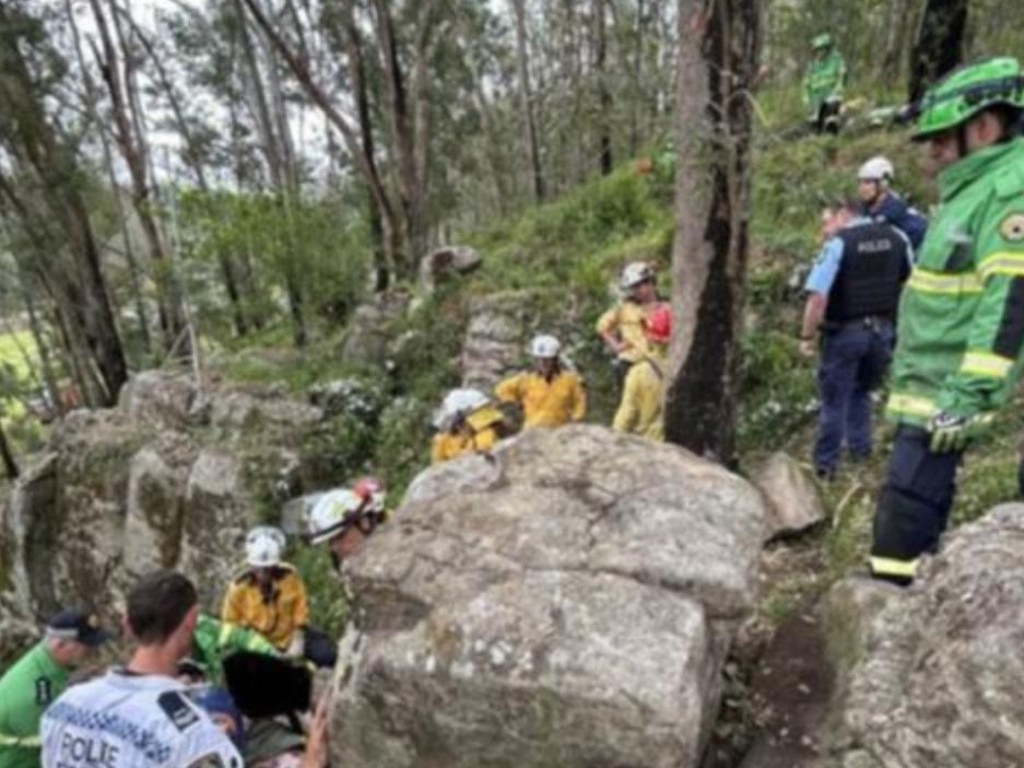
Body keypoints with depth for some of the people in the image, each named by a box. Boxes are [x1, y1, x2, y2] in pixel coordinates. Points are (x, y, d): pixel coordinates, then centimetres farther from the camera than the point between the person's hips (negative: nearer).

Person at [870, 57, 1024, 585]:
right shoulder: (972, 191, 18)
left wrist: (968, 397, -24)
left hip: (946, 392, -10)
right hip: (927, 385, 10)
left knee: (906, 510, -8)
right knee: (918, 503, 16)